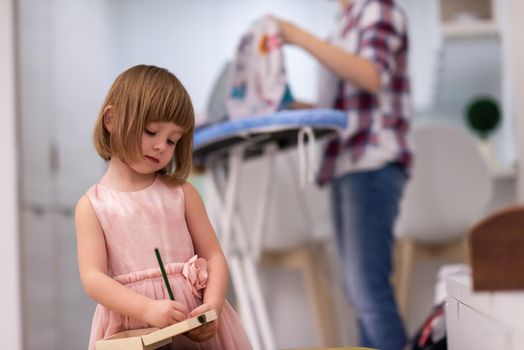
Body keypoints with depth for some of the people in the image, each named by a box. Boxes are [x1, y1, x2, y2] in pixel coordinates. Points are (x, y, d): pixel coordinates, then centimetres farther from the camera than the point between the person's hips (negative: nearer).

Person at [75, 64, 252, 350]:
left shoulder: (181, 193, 4)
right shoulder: (92, 205, 0)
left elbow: (214, 257, 2)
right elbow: (92, 277, -8)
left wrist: (212, 307, -16)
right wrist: (149, 309, -21)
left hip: (193, 322, 1)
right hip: (130, 327, -1)